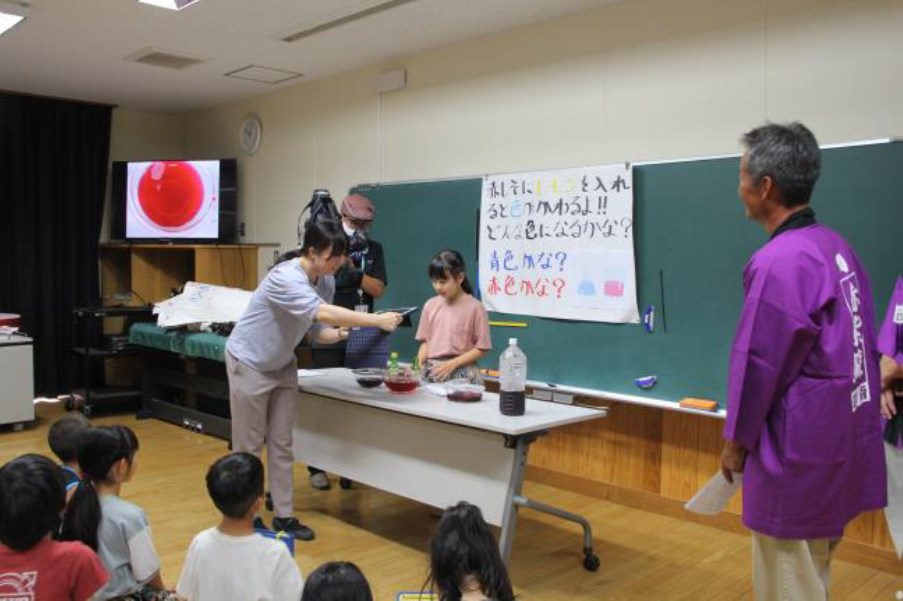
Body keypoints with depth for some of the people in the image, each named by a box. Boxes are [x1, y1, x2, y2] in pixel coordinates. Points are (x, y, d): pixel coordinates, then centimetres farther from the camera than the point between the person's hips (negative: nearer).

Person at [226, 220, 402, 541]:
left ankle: (284, 515, 17)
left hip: (282, 366, 7)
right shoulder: (285, 277, -31)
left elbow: (318, 330, -3)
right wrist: (378, 320, -42)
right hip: (249, 364, -7)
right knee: (249, 446, 5)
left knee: (281, 444, 9)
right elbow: (324, 313, -44)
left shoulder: (326, 282, -6)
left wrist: (346, 332, -24)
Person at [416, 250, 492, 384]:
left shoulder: (475, 307, -6)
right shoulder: (430, 305, 8)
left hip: (462, 373, -3)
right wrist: (417, 365, -4)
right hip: (432, 371, 3)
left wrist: (453, 364, -12)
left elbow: (482, 348, -5)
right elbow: (426, 342, 13)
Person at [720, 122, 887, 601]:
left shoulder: (778, 262, -23)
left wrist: (735, 440, -5)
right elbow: (853, 344, 12)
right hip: (841, 439, 9)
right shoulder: (837, 247, 5)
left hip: (800, 451, -9)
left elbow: (758, 362, -19)